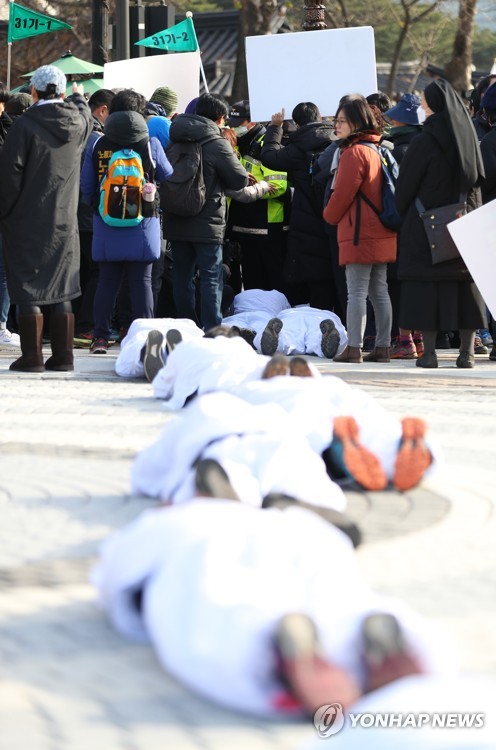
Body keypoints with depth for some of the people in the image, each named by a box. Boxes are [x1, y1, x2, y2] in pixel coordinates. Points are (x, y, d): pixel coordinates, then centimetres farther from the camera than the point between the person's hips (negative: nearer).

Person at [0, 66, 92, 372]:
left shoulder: (25, 125, -14)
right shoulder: (78, 124, 1)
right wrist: (80, 100, 49)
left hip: (27, 220, -4)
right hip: (64, 220, 4)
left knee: (27, 288, 0)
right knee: (61, 289, 10)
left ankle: (32, 355, -3)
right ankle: (63, 355, 10)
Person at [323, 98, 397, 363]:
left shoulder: (354, 153, -13)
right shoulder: (376, 150, 15)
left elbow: (342, 193, -15)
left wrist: (329, 215, 3)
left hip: (359, 233, -9)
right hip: (381, 232, 9)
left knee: (356, 291, -8)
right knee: (379, 291, 9)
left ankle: (354, 348, -9)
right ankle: (383, 347, 11)